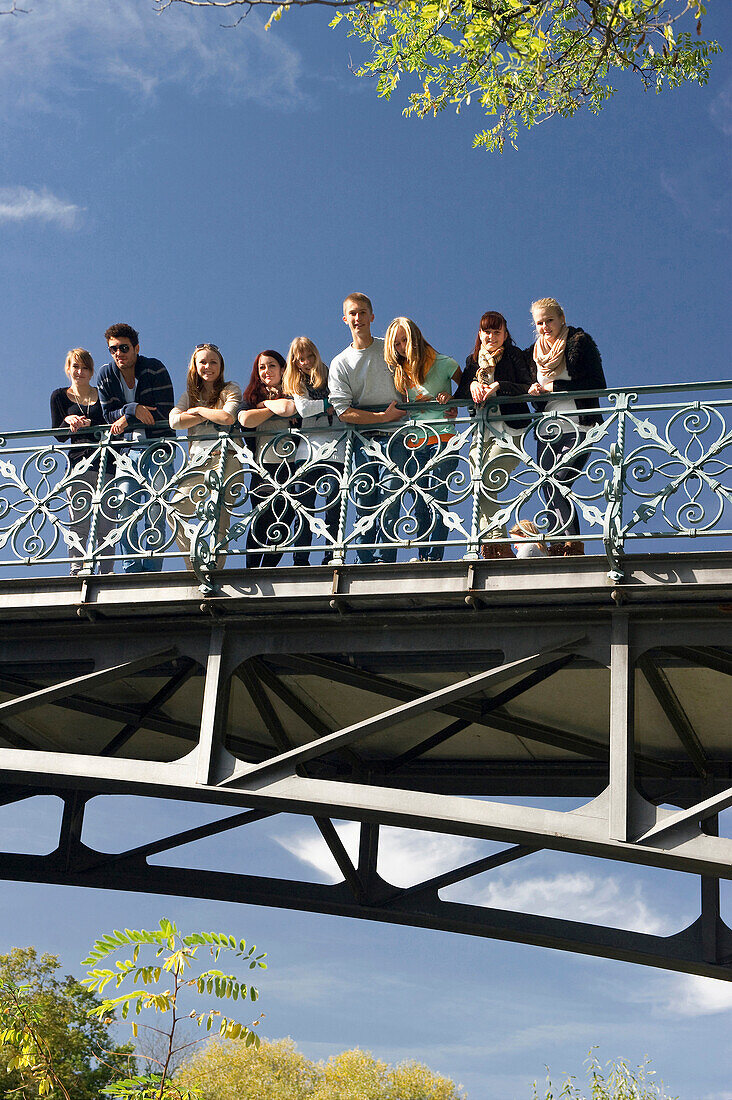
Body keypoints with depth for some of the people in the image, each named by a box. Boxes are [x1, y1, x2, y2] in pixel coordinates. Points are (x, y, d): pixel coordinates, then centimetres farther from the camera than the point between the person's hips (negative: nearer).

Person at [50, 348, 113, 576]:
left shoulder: (102, 395, 14)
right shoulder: (59, 396, 15)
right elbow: (59, 435, 11)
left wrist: (88, 424, -13)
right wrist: (68, 420, -9)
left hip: (105, 463, 0)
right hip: (78, 463, 0)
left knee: (105, 525, -5)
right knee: (78, 522, -8)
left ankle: (106, 572, -4)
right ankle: (76, 571, -9)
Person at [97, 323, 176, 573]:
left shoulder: (155, 369, -5)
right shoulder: (106, 375, 7)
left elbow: (164, 413, -12)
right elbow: (108, 416, 3)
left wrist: (126, 419, -12)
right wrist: (134, 410, -15)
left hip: (158, 447, -3)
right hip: (127, 451, 3)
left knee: (153, 510, -11)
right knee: (124, 509, -9)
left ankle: (151, 569, -11)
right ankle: (131, 570, -7)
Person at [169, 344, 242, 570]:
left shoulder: (230, 390, 10)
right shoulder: (190, 394, 21)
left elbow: (228, 417, -10)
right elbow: (174, 420, 2)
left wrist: (199, 410, 3)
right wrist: (210, 415, -1)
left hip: (224, 457, -5)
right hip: (198, 461, 5)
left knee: (219, 518, -15)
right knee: (175, 511, -7)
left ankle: (215, 568, -16)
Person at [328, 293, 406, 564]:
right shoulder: (340, 363, 8)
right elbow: (343, 411, -1)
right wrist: (383, 416, -8)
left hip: (393, 436, -1)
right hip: (362, 439, 1)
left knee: (389, 501, -13)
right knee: (363, 505, -3)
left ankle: (385, 560, -14)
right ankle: (366, 564, 0)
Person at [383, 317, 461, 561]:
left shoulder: (442, 363, 0)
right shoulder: (399, 371, 13)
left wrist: (451, 399, -8)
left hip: (442, 439, -5)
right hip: (413, 443, 5)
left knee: (438, 499, -11)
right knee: (419, 503, 1)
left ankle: (434, 556, -14)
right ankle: (422, 556, 2)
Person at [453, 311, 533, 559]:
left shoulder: (514, 356, 5)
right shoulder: (473, 361, 20)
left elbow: (529, 389, -8)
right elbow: (460, 395, 12)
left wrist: (499, 386, -17)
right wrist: (472, 385, -8)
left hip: (509, 432, -5)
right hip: (482, 432, 5)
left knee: (484, 485, -19)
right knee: (479, 486, -9)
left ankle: (496, 543, -16)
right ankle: (497, 544, -11)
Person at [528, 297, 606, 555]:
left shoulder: (579, 342, -2)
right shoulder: (537, 352, 18)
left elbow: (597, 385, -10)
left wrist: (554, 387, -11)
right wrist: (535, 391, 1)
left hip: (577, 427, -7)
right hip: (548, 430, 7)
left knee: (558, 484, -20)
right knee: (548, 488, -2)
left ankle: (573, 544, -18)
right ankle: (560, 547, -1)